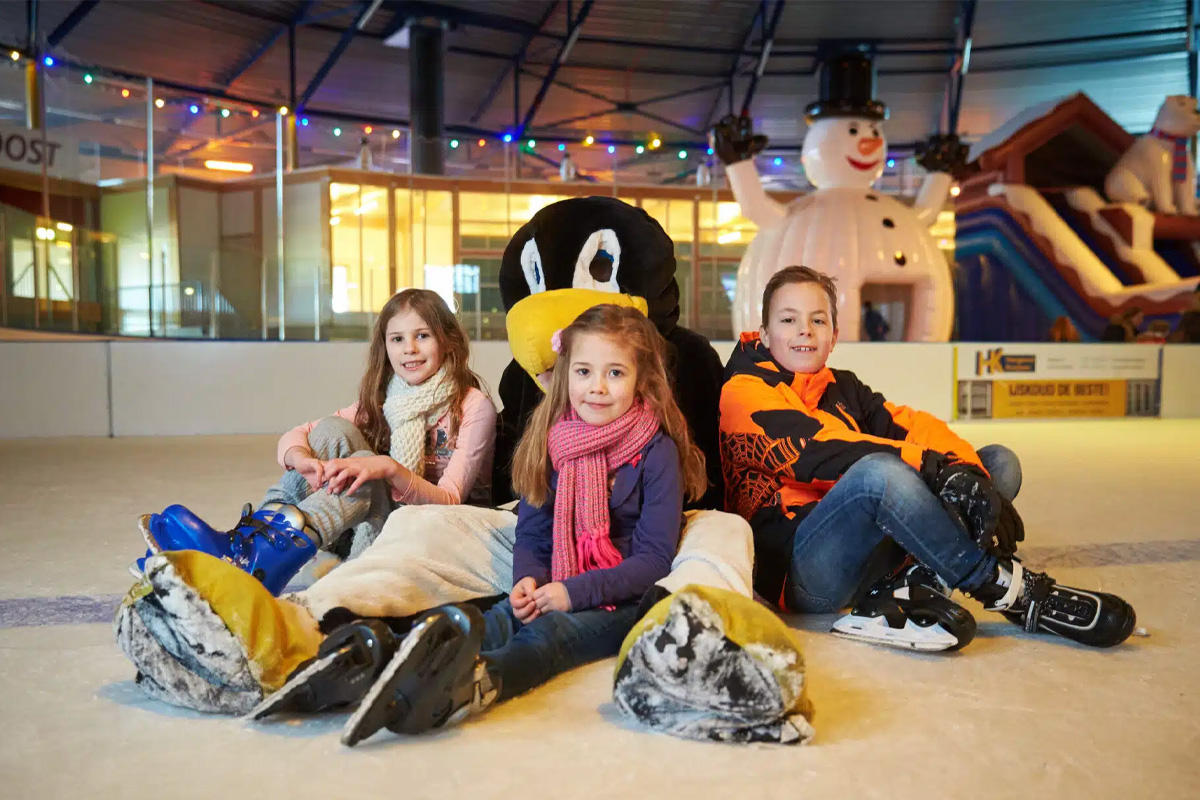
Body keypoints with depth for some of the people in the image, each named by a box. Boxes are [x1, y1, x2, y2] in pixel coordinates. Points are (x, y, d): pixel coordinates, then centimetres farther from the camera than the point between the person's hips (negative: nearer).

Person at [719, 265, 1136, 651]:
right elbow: (820, 452, -18)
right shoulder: (744, 393, -2)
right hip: (797, 571, -7)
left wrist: (961, 468, -19)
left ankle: (901, 589, -22)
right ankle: (1016, 594, -17)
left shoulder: (843, 389, 20)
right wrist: (936, 469, -27)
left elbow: (908, 426, 4)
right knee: (880, 473, -35)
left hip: (866, 563, 8)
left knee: (999, 462, 1)